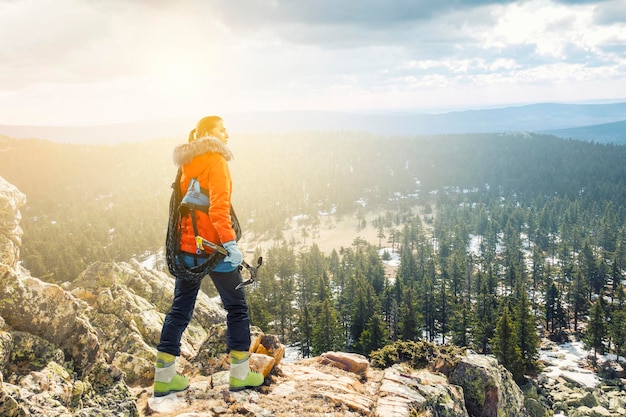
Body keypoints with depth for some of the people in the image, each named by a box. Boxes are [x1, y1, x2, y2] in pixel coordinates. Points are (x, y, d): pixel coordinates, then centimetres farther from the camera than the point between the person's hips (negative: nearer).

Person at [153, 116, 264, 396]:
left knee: (180, 310, 13)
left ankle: (164, 376, 15)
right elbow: (218, 206, -22)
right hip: (214, 246, -7)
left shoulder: (188, 163, 13)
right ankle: (240, 373, 14)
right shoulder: (215, 159, -11)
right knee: (237, 307, 7)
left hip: (186, 247, 7)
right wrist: (229, 241, -27)